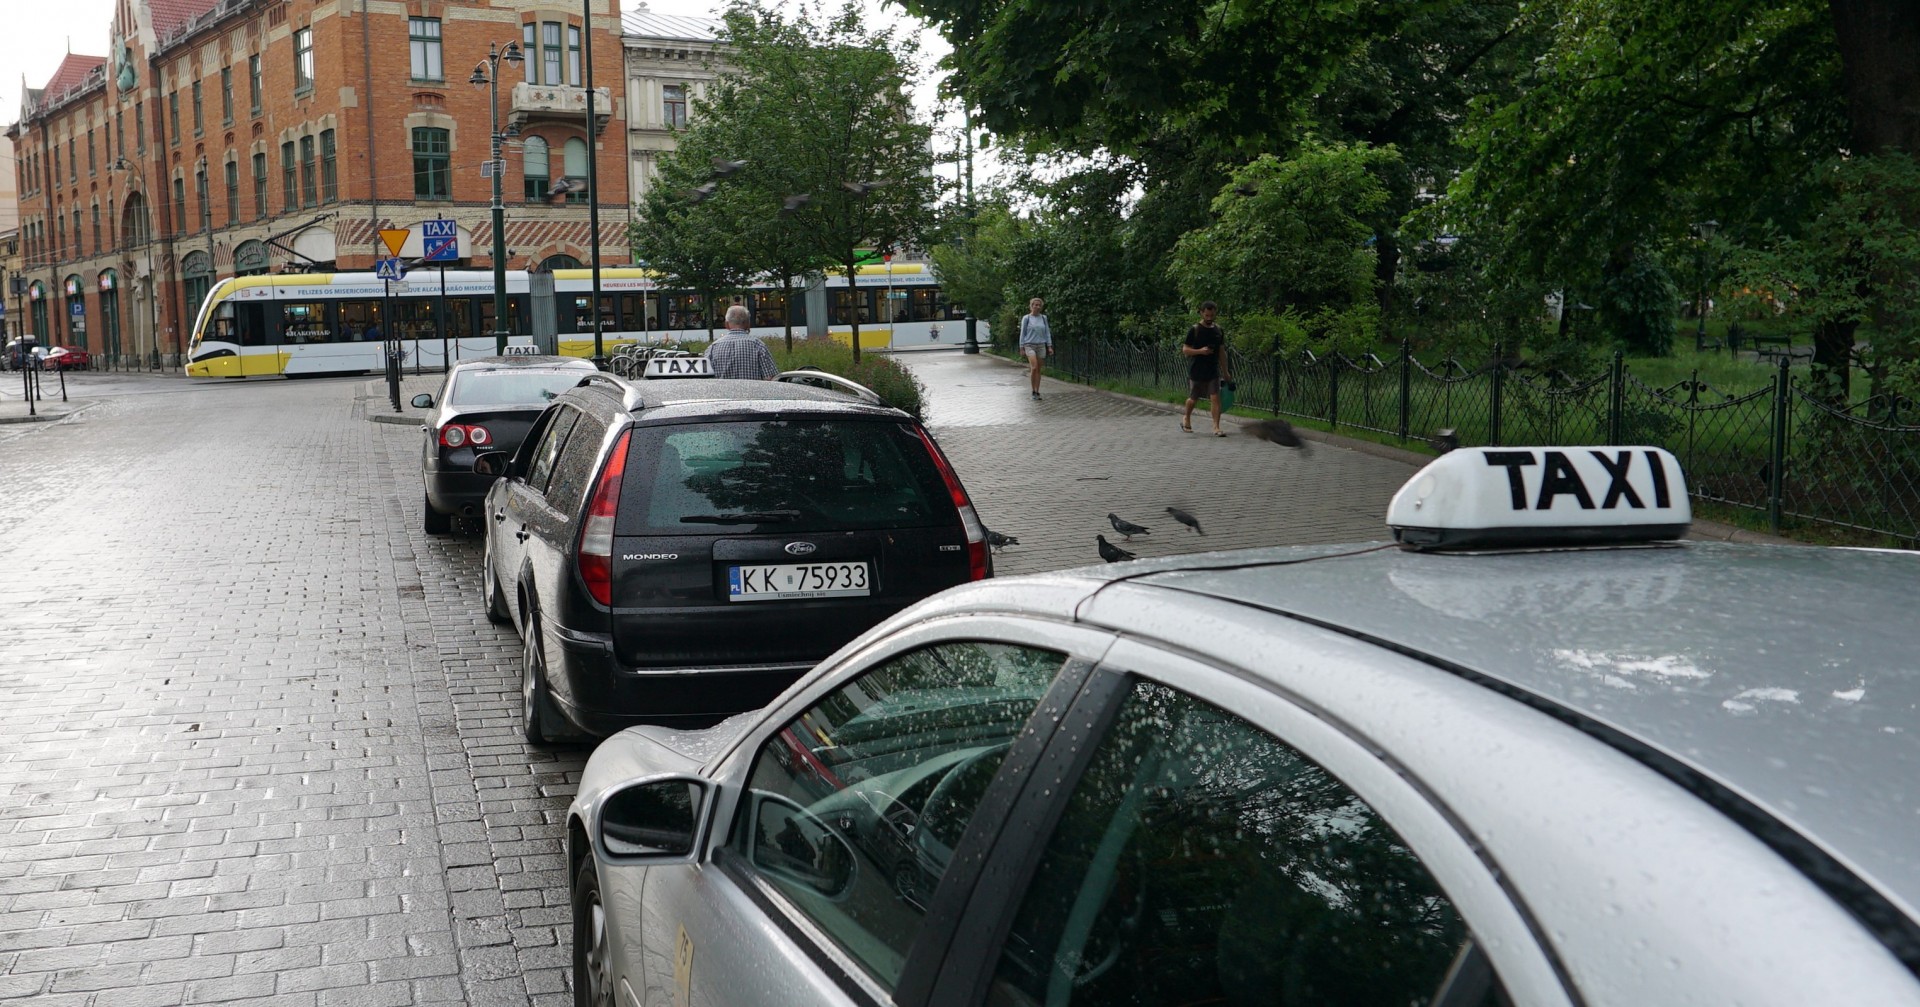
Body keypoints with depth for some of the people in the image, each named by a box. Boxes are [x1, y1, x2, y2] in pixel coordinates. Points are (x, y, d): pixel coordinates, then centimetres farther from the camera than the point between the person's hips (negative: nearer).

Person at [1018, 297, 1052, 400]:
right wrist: (1021, 348, 0)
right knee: (1034, 368, -19)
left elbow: (1047, 333, 12)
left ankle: (1037, 393, 8)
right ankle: (1033, 391, -9)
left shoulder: (1043, 318, 9)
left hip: (1041, 345, 3)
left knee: (1038, 370, 3)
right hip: (1030, 345, -3)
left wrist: (1049, 346, 4)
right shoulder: (1026, 318, 0)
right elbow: (1022, 333, 3)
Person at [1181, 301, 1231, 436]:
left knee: (1216, 398, -10)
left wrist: (1225, 372, 13)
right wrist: (1200, 351, -23)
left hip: (1213, 371, 2)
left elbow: (1222, 352, 13)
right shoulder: (1194, 330, -6)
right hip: (1196, 371, -2)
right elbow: (1185, 350, -7)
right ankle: (1186, 417, 39)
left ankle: (1216, 427, -9)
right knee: (1193, 398, 11)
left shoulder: (1218, 330, 7)